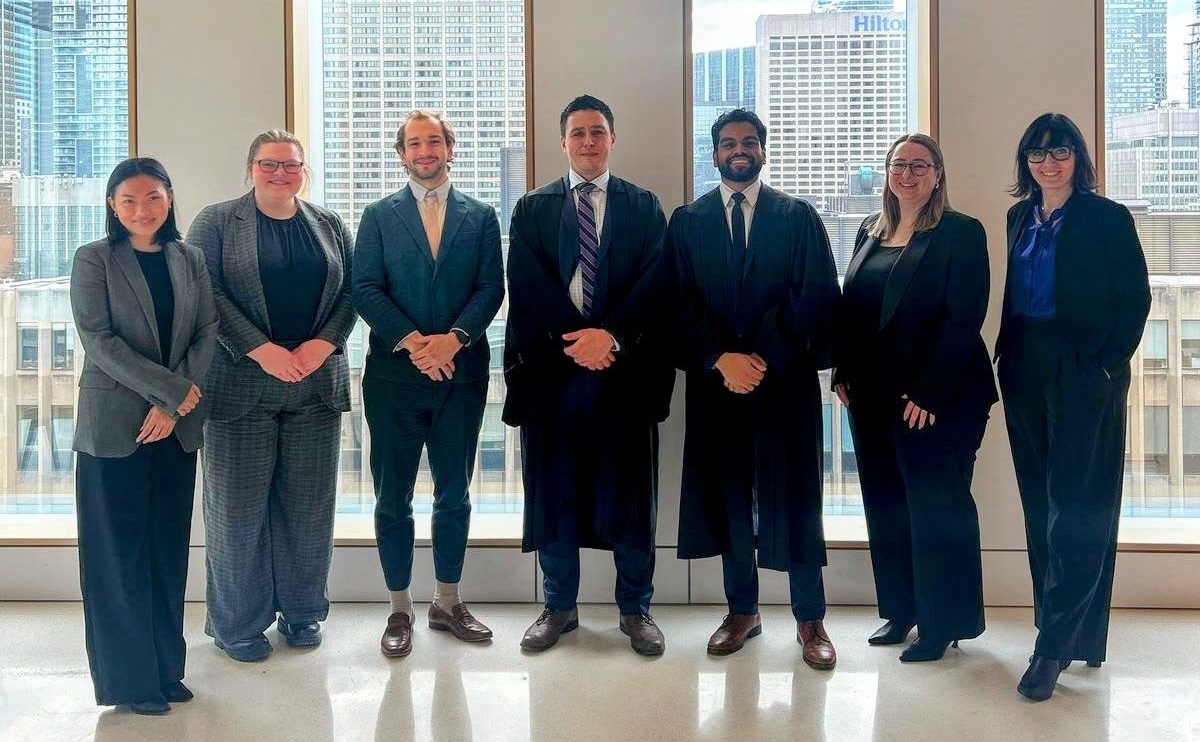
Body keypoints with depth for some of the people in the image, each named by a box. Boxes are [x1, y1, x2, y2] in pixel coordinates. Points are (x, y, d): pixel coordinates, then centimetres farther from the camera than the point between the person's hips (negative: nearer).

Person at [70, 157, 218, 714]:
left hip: (178, 424, 4)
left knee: (169, 548, 9)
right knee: (121, 551, 2)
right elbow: (98, 340, -11)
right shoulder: (94, 260, -2)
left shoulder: (189, 259, 9)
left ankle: (165, 668, 20)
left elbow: (207, 333, 4)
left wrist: (172, 407, -8)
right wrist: (175, 390, -16)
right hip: (114, 425, -4)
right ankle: (130, 678, 13)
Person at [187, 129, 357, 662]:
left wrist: (322, 344, -10)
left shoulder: (330, 226, 13)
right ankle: (237, 623, 15)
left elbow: (351, 291, 7)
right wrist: (261, 350, -16)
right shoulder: (216, 222, 4)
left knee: (308, 501, 7)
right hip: (241, 383, -3)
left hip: (316, 384, 3)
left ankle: (302, 611, 21)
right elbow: (206, 293, -6)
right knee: (239, 503, 2)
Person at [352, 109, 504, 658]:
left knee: (454, 494, 10)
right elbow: (365, 289, -3)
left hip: (461, 373, 1)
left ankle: (447, 602, 24)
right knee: (393, 497, 4)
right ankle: (400, 608, 17)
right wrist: (411, 341, -16)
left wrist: (453, 339, -16)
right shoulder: (379, 216, 6)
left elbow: (491, 288, 0)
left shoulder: (481, 217, 9)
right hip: (394, 374, -1)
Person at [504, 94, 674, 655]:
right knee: (554, 489, 6)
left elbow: (654, 284, -1)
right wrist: (575, 339, -13)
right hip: (551, 367, 1)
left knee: (630, 490, 4)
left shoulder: (644, 207, 9)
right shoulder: (533, 209, 10)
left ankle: (635, 609, 18)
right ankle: (559, 606, 21)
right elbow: (527, 287, -1)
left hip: (625, 367, 0)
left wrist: (612, 336, -14)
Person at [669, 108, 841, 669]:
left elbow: (816, 297, -2)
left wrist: (764, 358, -12)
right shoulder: (687, 221, 10)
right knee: (728, 494, 6)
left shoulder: (798, 216, 6)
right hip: (715, 377, 2)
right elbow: (683, 302, 3)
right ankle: (742, 611, 20)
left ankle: (810, 619, 12)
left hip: (786, 376, -1)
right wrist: (721, 359, -11)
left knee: (793, 496, 1)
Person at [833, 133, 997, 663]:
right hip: (872, 395, 6)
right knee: (885, 504, 11)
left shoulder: (961, 233, -6)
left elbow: (964, 317, -13)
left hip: (936, 398, -6)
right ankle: (900, 611, 25)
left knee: (937, 507, 1)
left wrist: (928, 392, -18)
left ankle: (942, 623, 14)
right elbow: (849, 306, 14)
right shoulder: (870, 231, 13)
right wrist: (843, 373, 4)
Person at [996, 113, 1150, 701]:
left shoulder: (1107, 218, -3)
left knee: (1075, 508, -7)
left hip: (1084, 372, -6)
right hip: (1025, 373, 6)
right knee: (1040, 505, 9)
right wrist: (1008, 360, 6)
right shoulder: (1020, 218, 13)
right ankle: (1066, 628, 21)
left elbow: (1135, 298, -5)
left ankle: (1055, 646, -5)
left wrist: (1110, 364, -12)